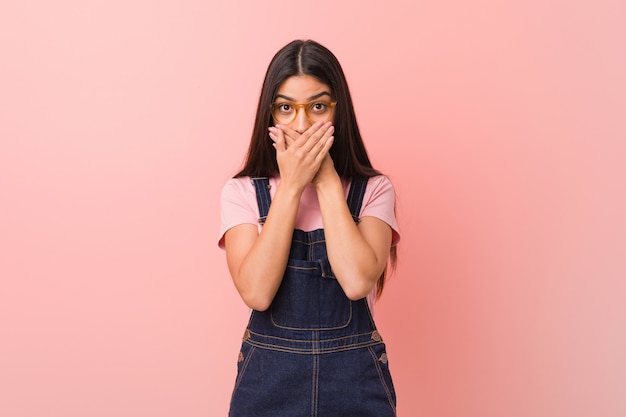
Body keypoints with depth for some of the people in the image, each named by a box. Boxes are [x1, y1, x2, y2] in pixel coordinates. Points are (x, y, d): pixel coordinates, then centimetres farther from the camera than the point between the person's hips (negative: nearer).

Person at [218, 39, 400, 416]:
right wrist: (291, 185, -18)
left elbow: (357, 281, -21)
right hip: (268, 378, 0)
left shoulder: (373, 190, -4)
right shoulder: (243, 192, -4)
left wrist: (327, 180, -16)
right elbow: (256, 292, -18)